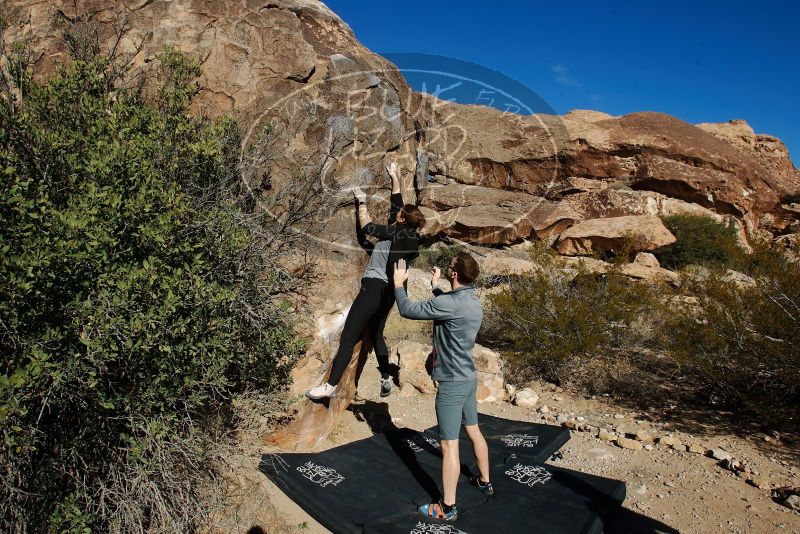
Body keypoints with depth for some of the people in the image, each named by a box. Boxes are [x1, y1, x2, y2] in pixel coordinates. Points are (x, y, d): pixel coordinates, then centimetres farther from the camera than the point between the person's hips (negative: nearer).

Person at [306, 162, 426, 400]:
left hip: (374, 287, -9)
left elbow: (366, 227, -5)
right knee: (376, 334, 21)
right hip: (389, 291, 9)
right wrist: (395, 177, 26)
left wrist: (362, 202, 7)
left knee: (349, 336, -9)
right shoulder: (408, 235, 8)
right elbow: (397, 201, 19)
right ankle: (386, 380, 24)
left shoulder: (394, 234, -12)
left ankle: (331, 385, -10)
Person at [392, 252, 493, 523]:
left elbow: (407, 310, -18)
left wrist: (398, 284, -2)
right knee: (474, 431, 23)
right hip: (469, 378, 9)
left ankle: (447, 508, 10)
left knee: (450, 445, -1)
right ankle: (484, 481, 40)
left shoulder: (450, 303, -25)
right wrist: (435, 287, 30)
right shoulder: (472, 301, 4)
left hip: (452, 383, -9)